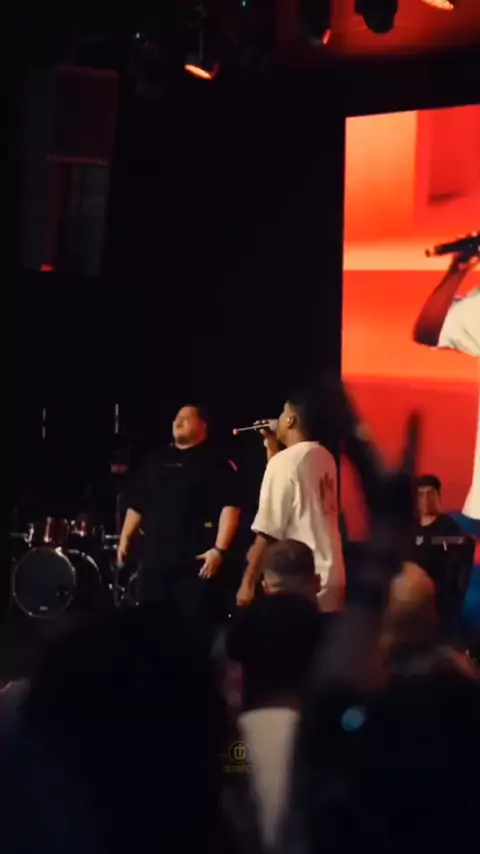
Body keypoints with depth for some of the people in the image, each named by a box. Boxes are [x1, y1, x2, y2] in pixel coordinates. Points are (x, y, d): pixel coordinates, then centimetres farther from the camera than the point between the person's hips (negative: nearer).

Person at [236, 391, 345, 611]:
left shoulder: (285, 460, -13)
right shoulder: (325, 458, 11)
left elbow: (267, 531, -15)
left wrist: (248, 583, -10)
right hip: (331, 576, 8)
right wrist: (272, 447, 27)